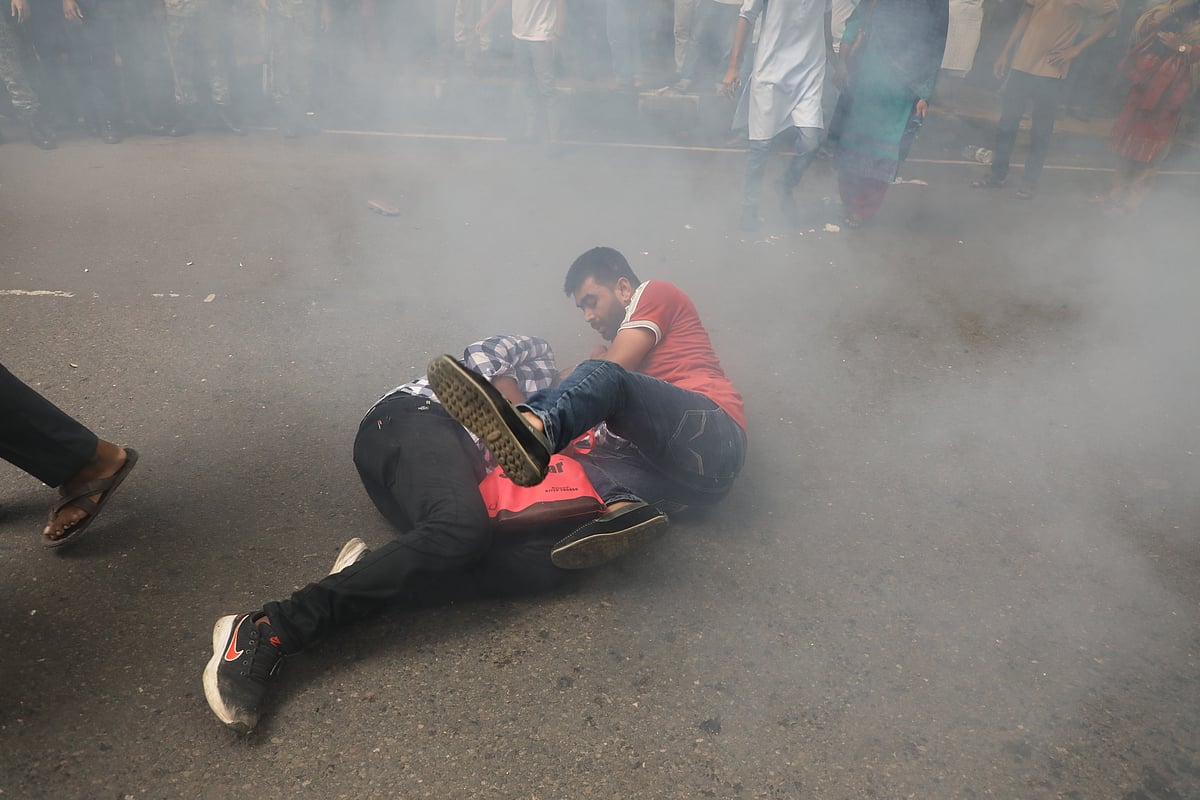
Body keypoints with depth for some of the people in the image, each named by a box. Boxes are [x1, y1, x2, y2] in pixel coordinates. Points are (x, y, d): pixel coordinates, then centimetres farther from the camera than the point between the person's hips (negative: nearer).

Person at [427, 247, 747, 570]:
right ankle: (623, 506, -41)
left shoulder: (656, 294, 13)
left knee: (604, 376, -26)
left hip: (712, 436, -8)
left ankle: (534, 428, -54)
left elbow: (610, 372, 0)